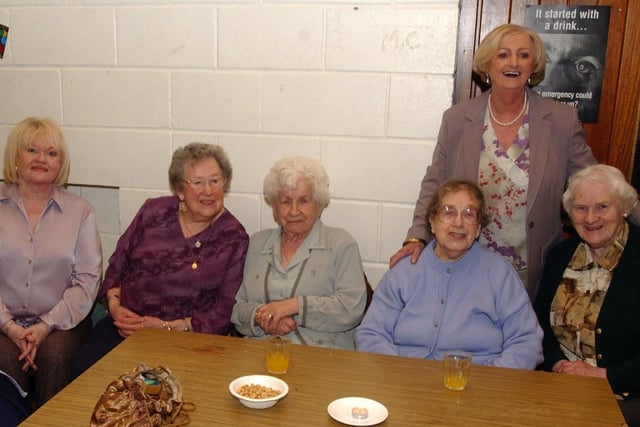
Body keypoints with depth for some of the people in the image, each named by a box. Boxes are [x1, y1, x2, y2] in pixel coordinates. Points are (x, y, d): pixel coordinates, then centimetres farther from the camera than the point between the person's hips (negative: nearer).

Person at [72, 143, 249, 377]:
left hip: (186, 338, -3)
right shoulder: (154, 211, 7)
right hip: (124, 324, 3)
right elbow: (117, 265, 15)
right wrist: (114, 305, -2)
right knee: (84, 369, -23)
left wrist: (169, 327, -11)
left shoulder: (234, 238, -1)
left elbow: (224, 311, -3)